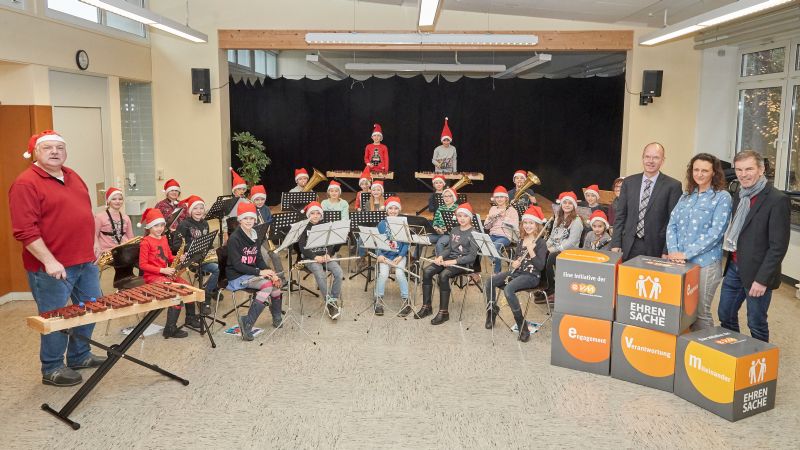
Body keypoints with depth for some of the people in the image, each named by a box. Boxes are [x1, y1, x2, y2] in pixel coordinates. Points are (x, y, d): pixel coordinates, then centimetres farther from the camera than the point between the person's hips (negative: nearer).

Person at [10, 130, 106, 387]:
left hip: (85, 262, 8)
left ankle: (79, 356, 35)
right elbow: (25, 230, -20)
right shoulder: (26, 183, -13)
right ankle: (52, 369, 20)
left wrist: (92, 249, 18)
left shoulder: (72, 177, 12)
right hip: (51, 267, -8)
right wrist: (49, 261, -25)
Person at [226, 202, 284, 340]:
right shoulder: (234, 238, -13)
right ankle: (247, 323, -24)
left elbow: (259, 259, 11)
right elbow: (237, 264, -19)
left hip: (251, 273, 7)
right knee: (267, 285, -28)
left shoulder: (255, 236, 10)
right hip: (237, 277, -7)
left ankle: (277, 318, 4)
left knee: (276, 283, -16)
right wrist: (259, 272, -26)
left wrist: (269, 272, -7)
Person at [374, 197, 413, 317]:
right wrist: (380, 255, -11)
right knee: (383, 274, -24)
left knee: (399, 273, -26)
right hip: (385, 255, 1)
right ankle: (378, 300, -5)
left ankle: (406, 301, -11)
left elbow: (406, 243, 1)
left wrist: (400, 256, -12)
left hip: (399, 255, -1)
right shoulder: (382, 224, 5)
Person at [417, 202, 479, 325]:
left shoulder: (473, 233, -6)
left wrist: (454, 261, -21)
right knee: (427, 271, -16)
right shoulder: (454, 231, 17)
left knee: (443, 275, -33)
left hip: (464, 263, -7)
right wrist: (440, 256, -3)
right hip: (449, 259, 7)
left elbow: (472, 256, -12)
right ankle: (426, 306, -8)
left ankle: (443, 312, -25)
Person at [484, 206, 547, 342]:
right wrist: (514, 263, -1)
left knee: (508, 289, -34)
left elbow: (540, 266, -15)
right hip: (517, 271, 7)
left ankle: (522, 325, -22)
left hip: (531, 276, -7)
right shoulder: (521, 240, 13)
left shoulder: (540, 243, -8)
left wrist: (531, 251, -25)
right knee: (490, 281, -15)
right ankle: (492, 310, 5)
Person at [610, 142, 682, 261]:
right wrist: (616, 244, 1)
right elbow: (620, 215, 8)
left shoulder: (673, 185, -2)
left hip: (655, 248, -2)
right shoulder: (629, 182, 8)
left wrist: (667, 251, -8)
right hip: (629, 246, 3)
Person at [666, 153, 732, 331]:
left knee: (700, 312, 1)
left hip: (705, 263, -5)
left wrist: (686, 253, -16)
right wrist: (673, 251, -8)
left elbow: (715, 231, -13)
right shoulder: (685, 197, 13)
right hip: (679, 262, 5)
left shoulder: (722, 197, -4)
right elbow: (672, 225, 9)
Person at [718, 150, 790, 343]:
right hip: (734, 268, 7)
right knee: (725, 316, 14)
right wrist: (731, 260, 7)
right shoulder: (739, 196, 9)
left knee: (756, 325, 4)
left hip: (756, 272, -7)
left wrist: (762, 280, -18)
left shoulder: (777, 200, -14)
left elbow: (778, 246, -16)